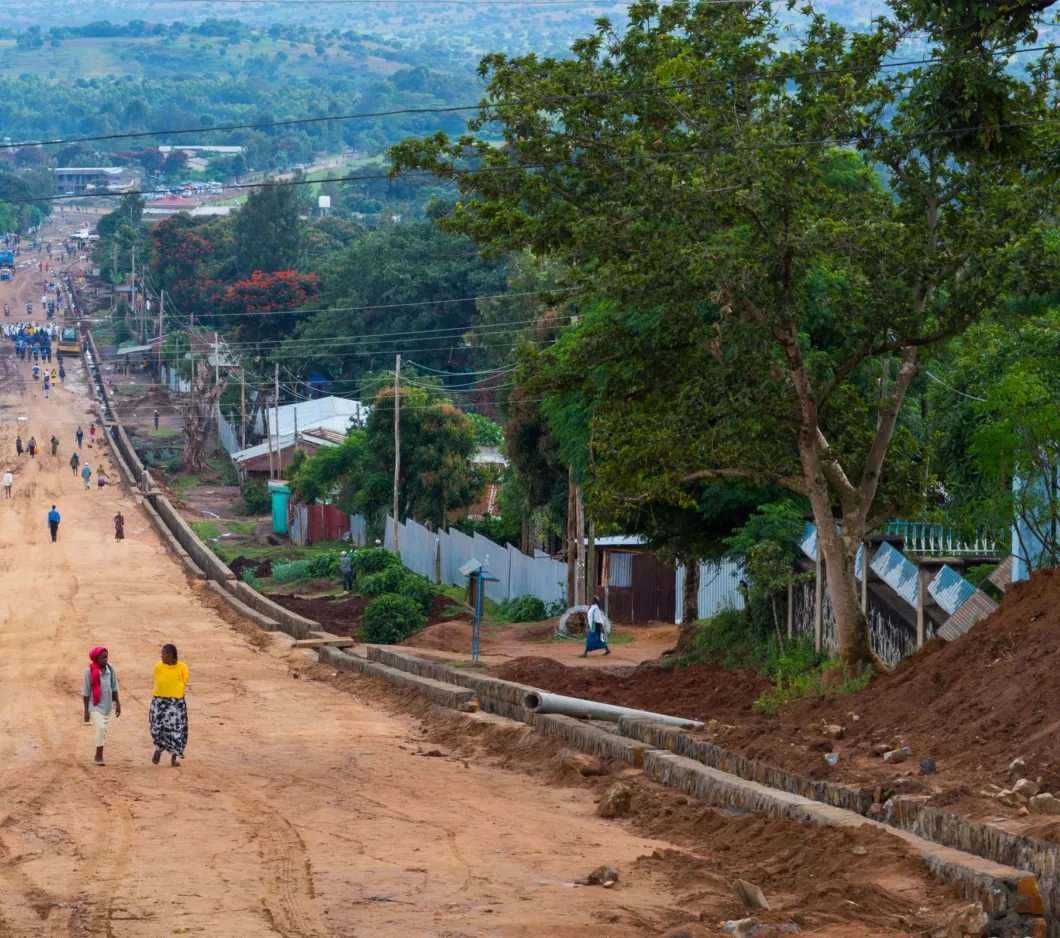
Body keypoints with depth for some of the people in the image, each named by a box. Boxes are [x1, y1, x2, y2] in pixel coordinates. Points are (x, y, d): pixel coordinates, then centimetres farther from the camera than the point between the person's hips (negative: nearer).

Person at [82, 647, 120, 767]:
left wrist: (117, 703, 8)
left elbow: (114, 687, 8)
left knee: (104, 730, 11)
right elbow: (86, 691, -9)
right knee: (100, 728, -19)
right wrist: (86, 710, -8)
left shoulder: (110, 668, -3)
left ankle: (99, 755, 24)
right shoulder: (90, 671, -14)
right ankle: (99, 756, -9)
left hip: (107, 705, 5)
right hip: (95, 705, -5)